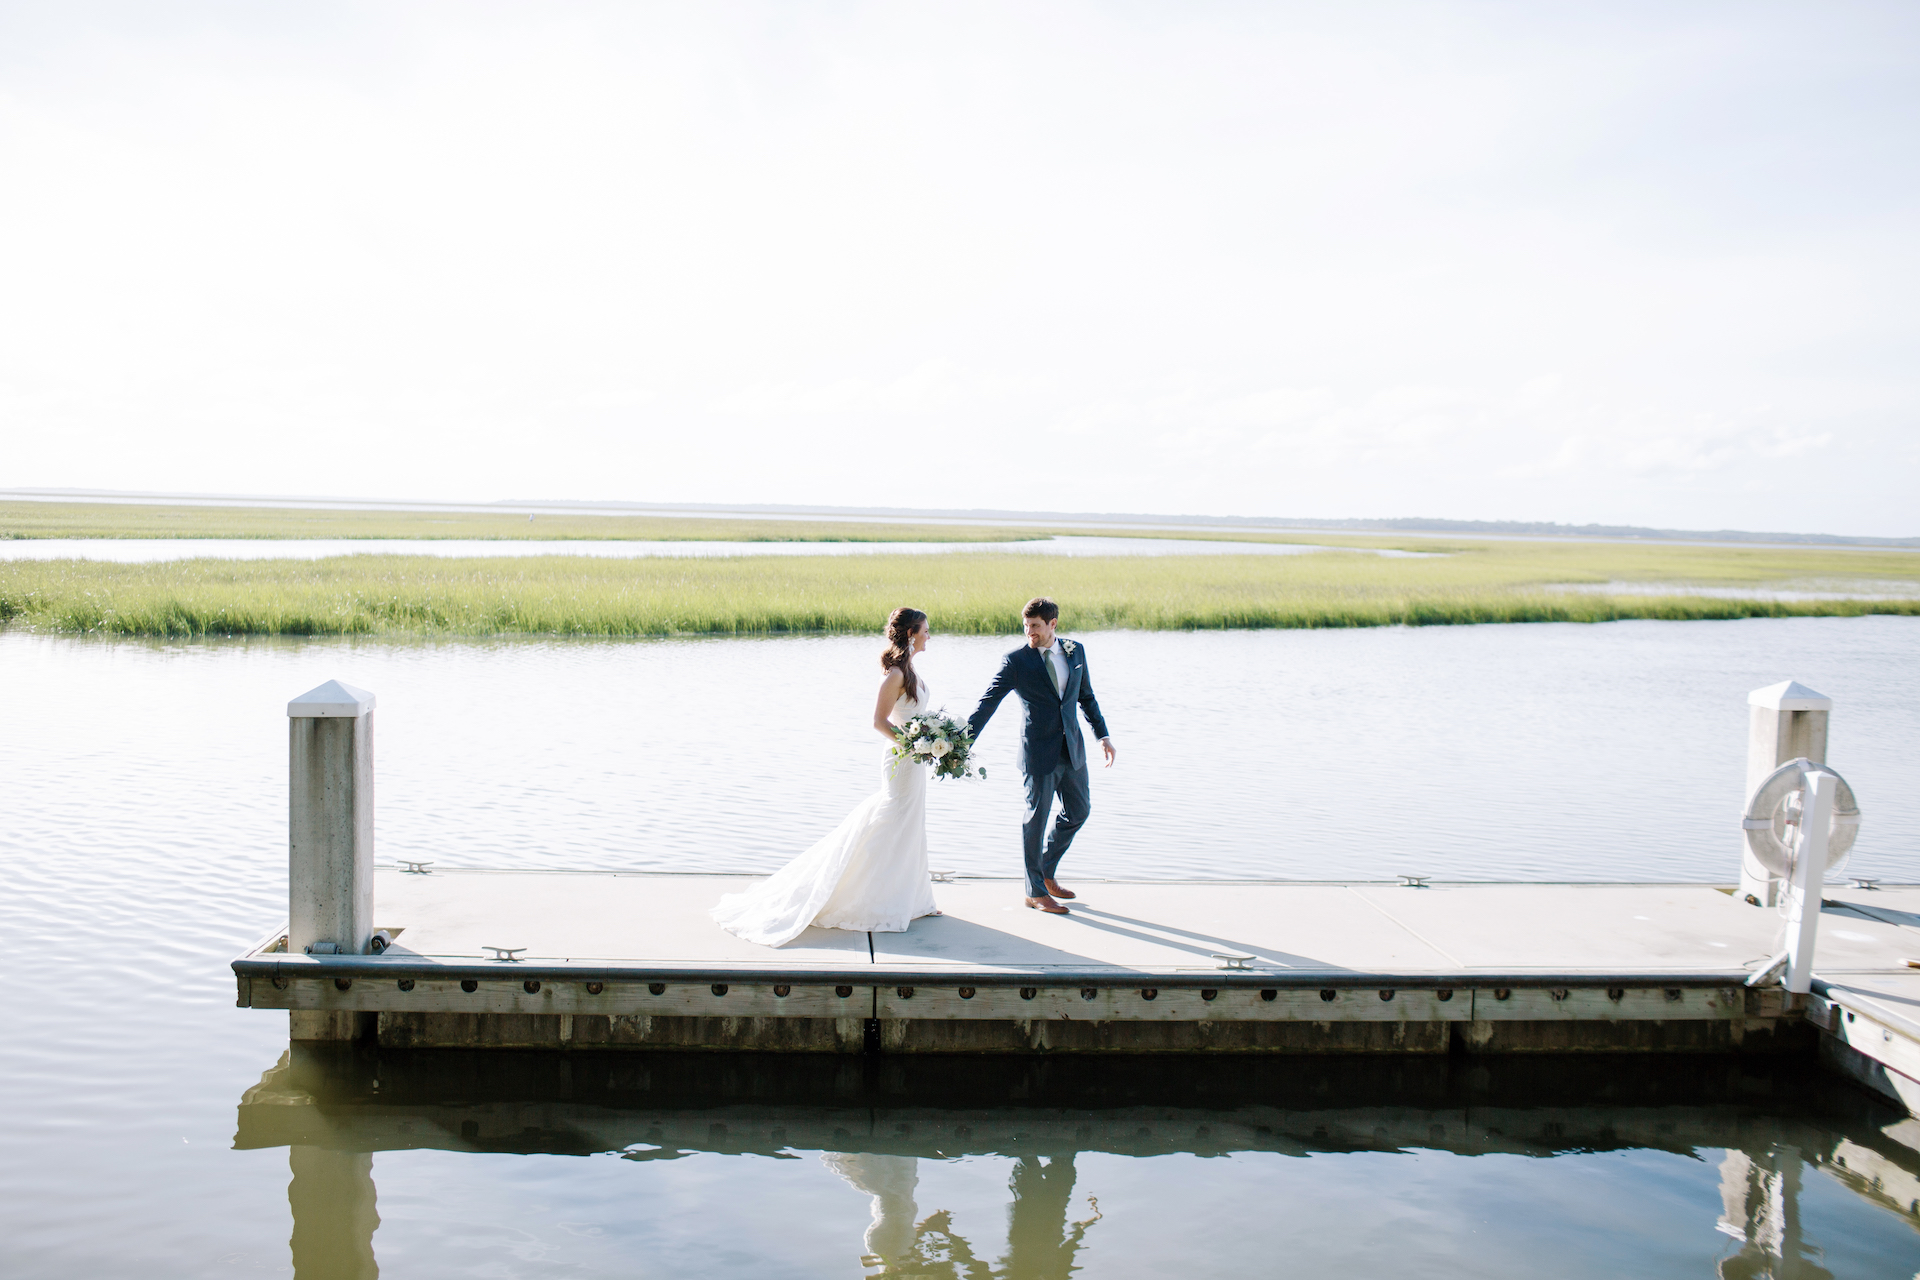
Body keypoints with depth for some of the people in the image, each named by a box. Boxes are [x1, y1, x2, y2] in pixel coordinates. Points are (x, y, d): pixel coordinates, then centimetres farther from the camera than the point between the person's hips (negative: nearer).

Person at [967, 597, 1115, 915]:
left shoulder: (1076, 651, 4)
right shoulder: (1015, 661, -10)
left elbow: (1086, 696, 15)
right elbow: (986, 704, -13)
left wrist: (1103, 734, 11)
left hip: (1072, 748, 6)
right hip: (1039, 752, -5)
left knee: (1079, 810, 15)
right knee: (1036, 818, 3)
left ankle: (1047, 872, 34)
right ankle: (1035, 891, 16)